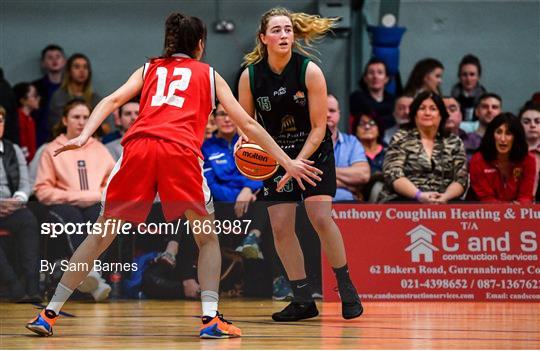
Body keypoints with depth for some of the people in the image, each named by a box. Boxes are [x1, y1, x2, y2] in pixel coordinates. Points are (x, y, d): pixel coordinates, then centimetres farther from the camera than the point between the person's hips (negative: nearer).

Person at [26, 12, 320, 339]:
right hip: (181, 151, -2)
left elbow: (114, 99, 11)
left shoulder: (148, 69, 29)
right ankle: (211, 318, 0)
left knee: (101, 234, 11)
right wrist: (287, 162, 26)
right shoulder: (209, 74, 26)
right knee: (208, 237, 15)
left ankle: (49, 313, 8)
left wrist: (83, 137, -1)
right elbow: (247, 123, 23)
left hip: (139, 146, 2)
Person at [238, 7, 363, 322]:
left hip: (314, 151, -3)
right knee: (280, 225, -5)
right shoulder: (250, 76, -11)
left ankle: (347, 289, -2)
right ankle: (304, 300, 5)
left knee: (321, 217, -18)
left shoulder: (310, 71, -18)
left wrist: (298, 164, -24)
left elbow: (318, 128, -15)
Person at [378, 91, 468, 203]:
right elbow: (394, 175, -4)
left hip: (443, 204, 2)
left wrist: (446, 196, -15)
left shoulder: (454, 142, 15)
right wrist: (419, 195, -20)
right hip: (404, 202, -2)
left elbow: (461, 179, 7)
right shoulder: (400, 139, 8)